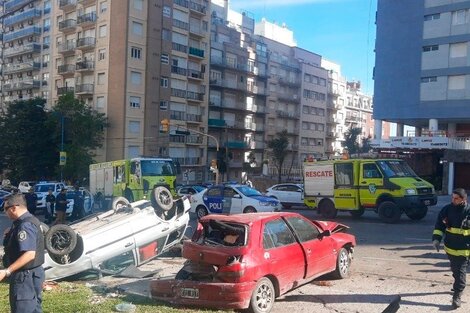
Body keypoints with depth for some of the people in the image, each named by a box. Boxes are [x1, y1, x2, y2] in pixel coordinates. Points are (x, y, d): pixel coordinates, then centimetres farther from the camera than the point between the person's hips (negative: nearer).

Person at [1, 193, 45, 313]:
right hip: (32, 273, 10)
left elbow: (29, 254, -30)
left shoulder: (25, 225, -23)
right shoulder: (30, 220, 10)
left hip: (25, 276, -10)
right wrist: (11, 234, 10)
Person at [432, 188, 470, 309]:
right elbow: (439, 225, 0)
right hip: (450, 246, 5)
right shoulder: (447, 209, -3)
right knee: (455, 269, 23)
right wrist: (436, 238, -12)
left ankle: (457, 296, 0)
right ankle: (458, 286, 45)